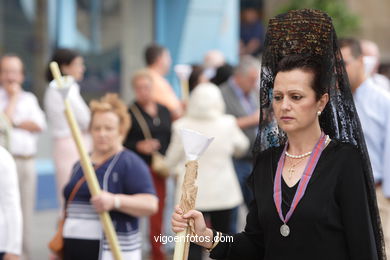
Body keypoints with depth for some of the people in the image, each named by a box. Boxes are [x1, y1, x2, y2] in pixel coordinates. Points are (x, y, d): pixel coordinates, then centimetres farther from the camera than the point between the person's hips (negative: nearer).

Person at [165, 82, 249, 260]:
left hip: (193, 194, -2)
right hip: (223, 193, 2)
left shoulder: (183, 127, -11)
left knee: (193, 245, 0)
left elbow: (171, 161, 0)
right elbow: (242, 147, 14)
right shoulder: (228, 124, -7)